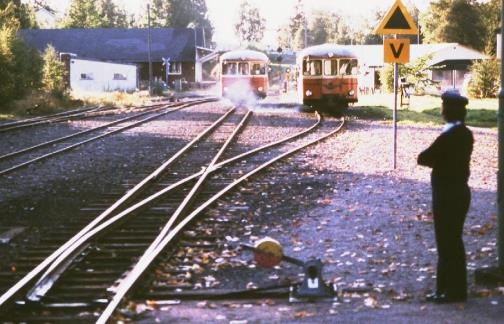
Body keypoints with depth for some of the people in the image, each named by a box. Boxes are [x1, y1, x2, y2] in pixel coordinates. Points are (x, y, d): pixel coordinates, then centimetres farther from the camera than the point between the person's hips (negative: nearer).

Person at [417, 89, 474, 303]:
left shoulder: (449, 136, -21)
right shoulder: (465, 134, 8)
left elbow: (423, 158, -18)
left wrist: (435, 158, -1)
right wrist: (439, 159, 0)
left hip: (448, 195, -9)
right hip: (458, 191, 9)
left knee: (448, 242, -2)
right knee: (451, 241, 15)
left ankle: (454, 291, 4)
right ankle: (448, 288, 23)